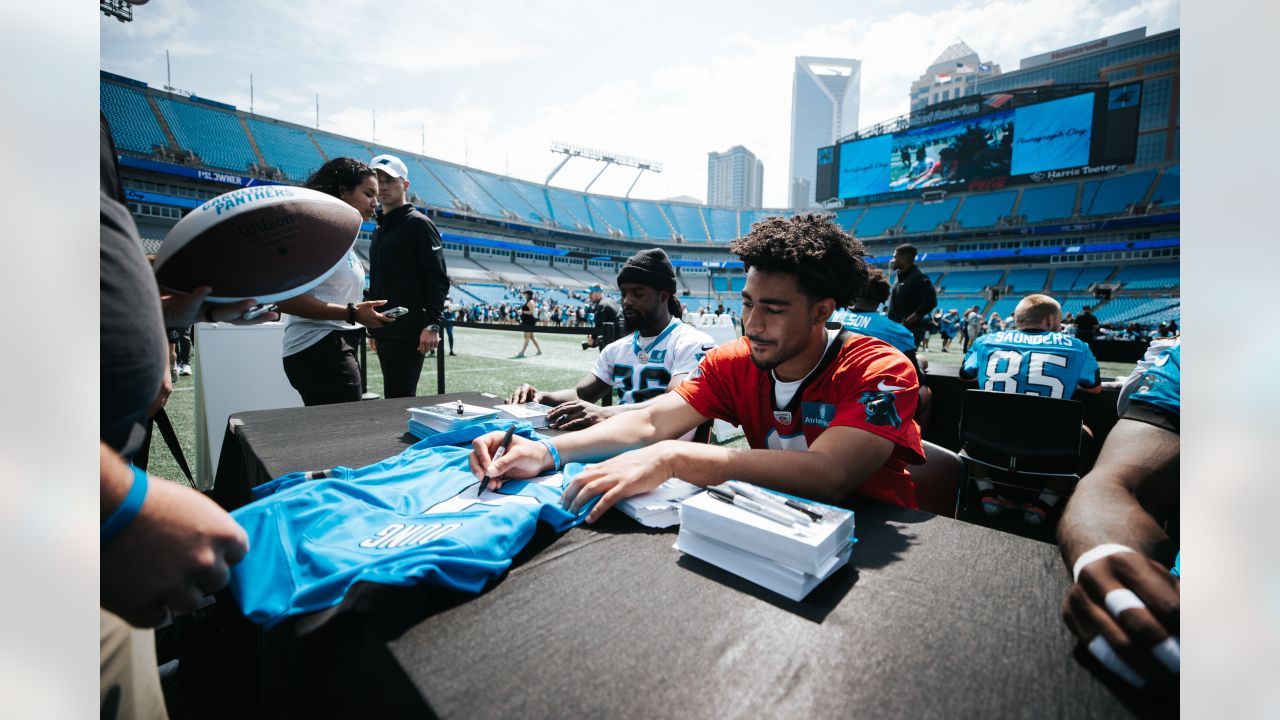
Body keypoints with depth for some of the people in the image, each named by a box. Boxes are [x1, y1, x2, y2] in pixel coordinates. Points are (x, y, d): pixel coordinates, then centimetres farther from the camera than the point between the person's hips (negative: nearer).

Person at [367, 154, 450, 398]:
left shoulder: (418, 224, -5)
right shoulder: (379, 229, 21)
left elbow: (439, 279, -13)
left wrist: (432, 325, -21)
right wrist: (374, 328, 22)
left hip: (409, 334, -9)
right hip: (384, 333, 9)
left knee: (398, 399, -9)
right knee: (394, 397, 12)